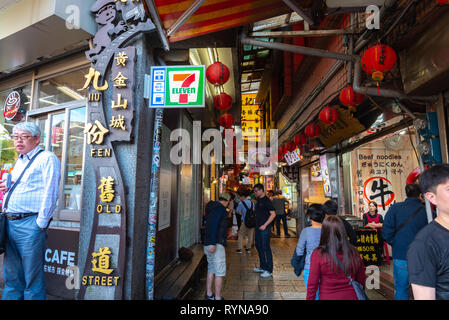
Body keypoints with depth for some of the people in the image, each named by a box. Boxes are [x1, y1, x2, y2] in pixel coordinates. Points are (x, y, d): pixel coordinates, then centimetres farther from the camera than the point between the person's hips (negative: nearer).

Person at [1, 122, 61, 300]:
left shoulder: (47, 158, -8)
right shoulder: (19, 162, 19)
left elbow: (50, 193, -15)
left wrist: (41, 223, -16)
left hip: (29, 224, -8)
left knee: (32, 277, 2)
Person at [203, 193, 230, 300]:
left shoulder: (212, 208, 16)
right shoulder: (220, 208, -12)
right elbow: (214, 224, -24)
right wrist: (213, 243, -28)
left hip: (208, 244, 9)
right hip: (216, 245, -9)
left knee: (211, 270, 18)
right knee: (220, 272, -2)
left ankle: (209, 294, 26)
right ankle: (218, 297, 4)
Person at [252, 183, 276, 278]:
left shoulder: (266, 201, -13)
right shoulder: (258, 201, 13)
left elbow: (273, 214, -17)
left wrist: (265, 225, -20)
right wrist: (257, 225, 15)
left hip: (264, 228, -9)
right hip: (258, 227, 9)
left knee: (266, 248, -3)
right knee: (258, 246, 16)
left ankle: (269, 270, 8)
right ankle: (262, 267, 30)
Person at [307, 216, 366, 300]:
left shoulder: (318, 254, -17)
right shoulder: (354, 253, -9)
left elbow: (312, 284, -12)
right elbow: (361, 280, 4)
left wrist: (310, 298, 1)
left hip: (327, 297, -2)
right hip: (351, 296, 2)